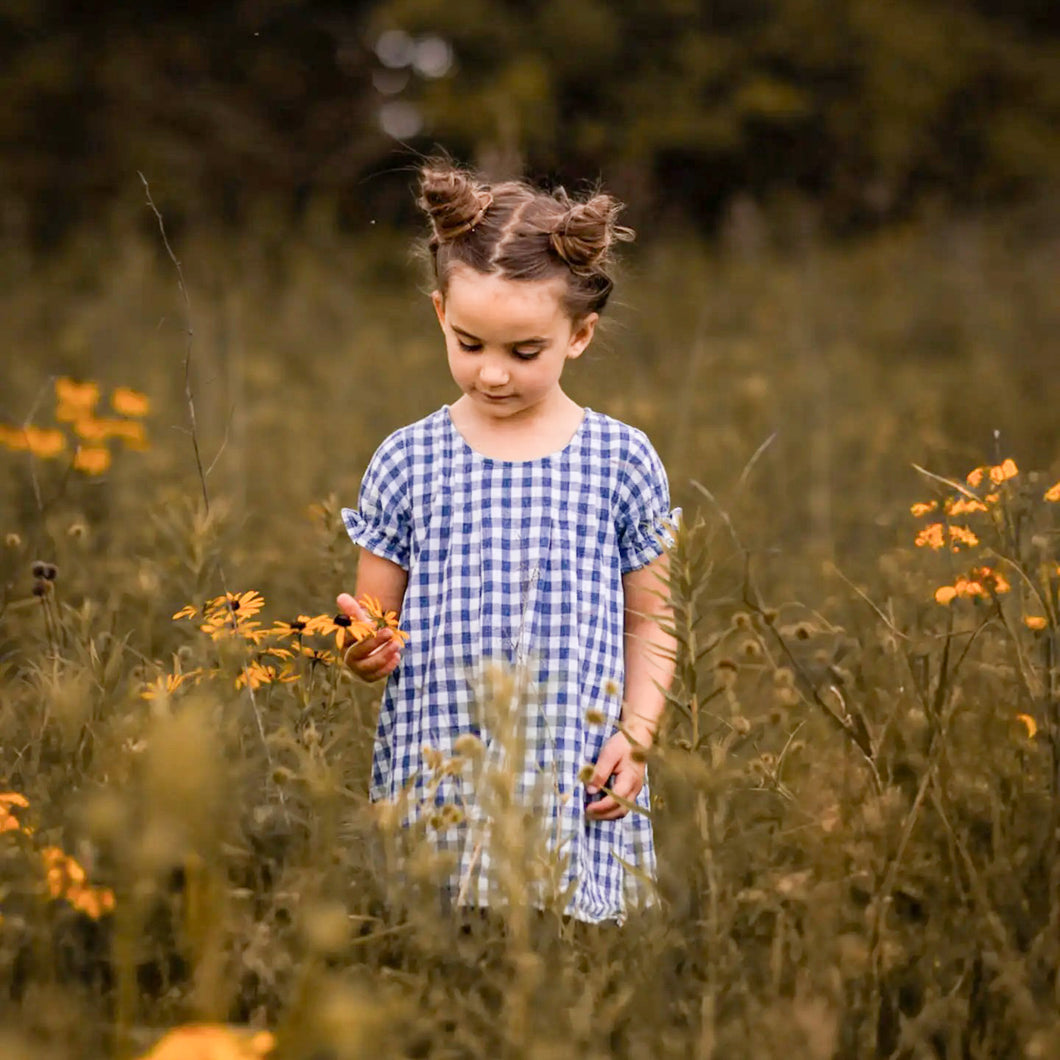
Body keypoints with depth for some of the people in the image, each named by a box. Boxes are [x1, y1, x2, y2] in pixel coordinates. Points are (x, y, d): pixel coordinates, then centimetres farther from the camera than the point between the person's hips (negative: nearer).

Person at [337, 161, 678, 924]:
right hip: (434, 787, 0)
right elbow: (379, 623, 10)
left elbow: (648, 623, 10)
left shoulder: (620, 462, 3)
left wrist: (635, 736, -2)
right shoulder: (407, 463, 4)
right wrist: (364, 650, -12)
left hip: (575, 786, 0)